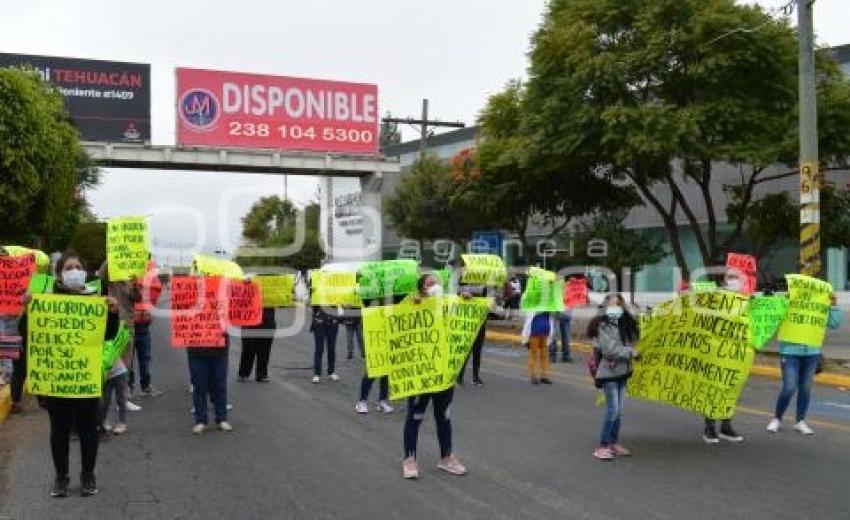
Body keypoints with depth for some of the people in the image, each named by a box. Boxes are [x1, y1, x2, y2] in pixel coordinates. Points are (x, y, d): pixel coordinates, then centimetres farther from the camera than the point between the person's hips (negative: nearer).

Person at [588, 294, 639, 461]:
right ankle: (602, 446, -3)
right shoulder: (603, 326, -12)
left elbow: (631, 343, 18)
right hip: (609, 371, -7)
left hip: (622, 371, 7)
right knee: (613, 409, -10)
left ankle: (614, 443, 22)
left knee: (619, 409, 12)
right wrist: (632, 353, -12)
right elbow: (610, 350, -18)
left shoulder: (624, 325, 11)